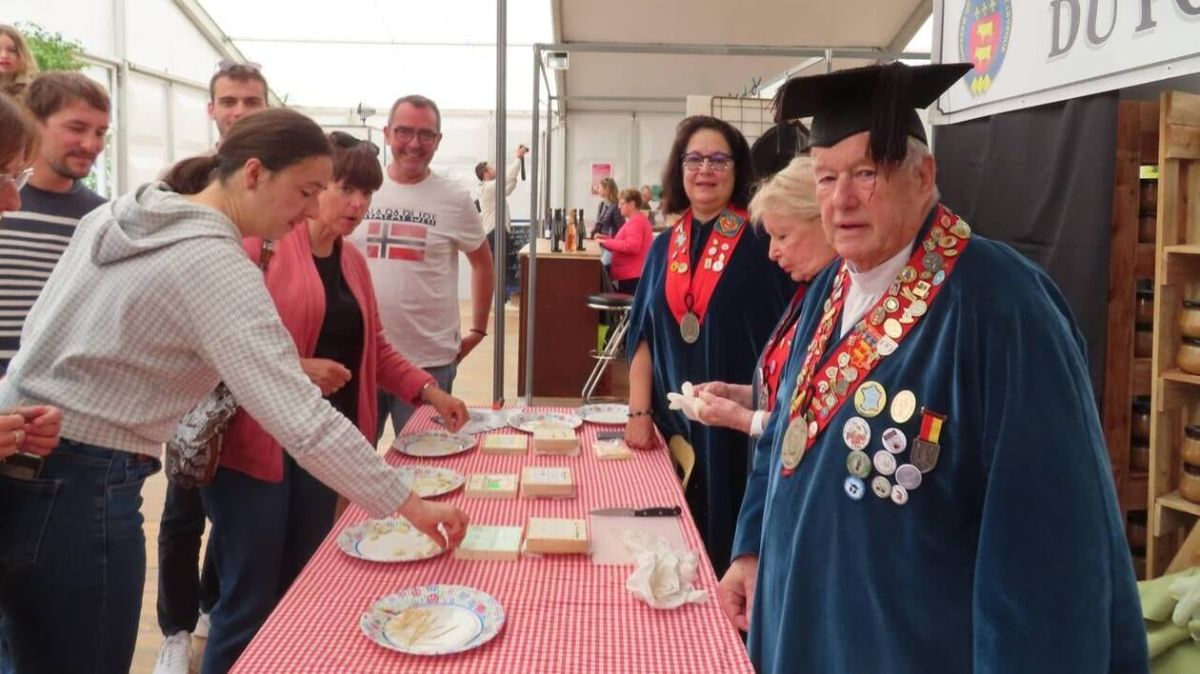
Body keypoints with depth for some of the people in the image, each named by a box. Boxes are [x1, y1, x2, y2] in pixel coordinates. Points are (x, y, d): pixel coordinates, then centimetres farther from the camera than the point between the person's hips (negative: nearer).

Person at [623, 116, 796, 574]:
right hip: (674, 425, 4)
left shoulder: (761, 244, -5)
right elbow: (644, 335, 9)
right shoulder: (664, 247, 9)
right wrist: (639, 412, 0)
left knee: (729, 545, 4)